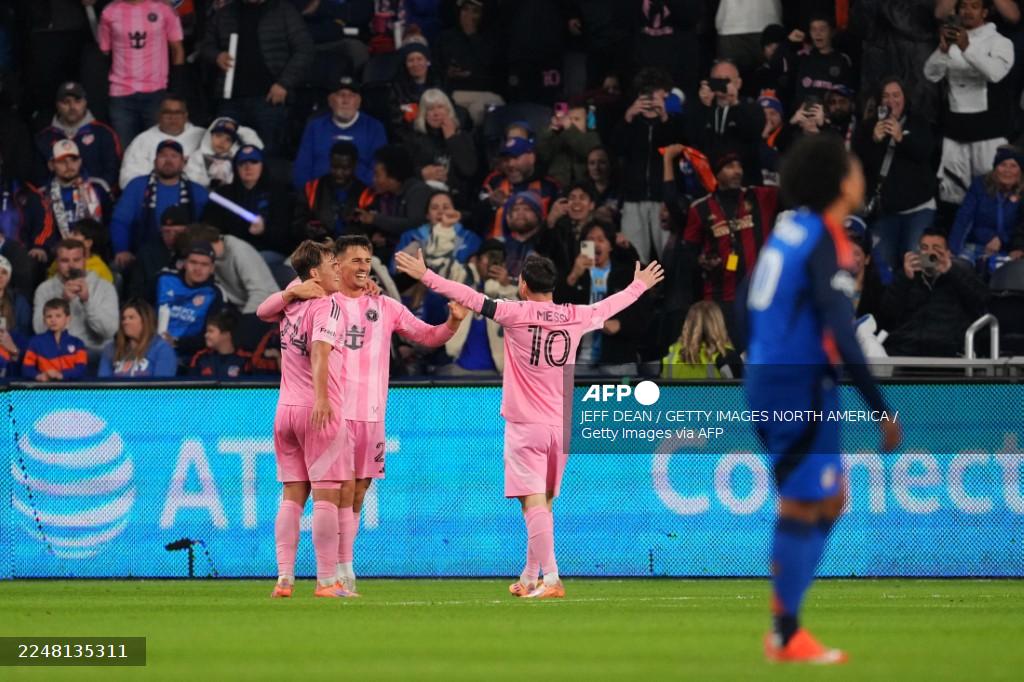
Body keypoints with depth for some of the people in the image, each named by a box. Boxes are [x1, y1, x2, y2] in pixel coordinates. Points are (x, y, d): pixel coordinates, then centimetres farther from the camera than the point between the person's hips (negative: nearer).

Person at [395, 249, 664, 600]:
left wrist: (425, 275, -4)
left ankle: (551, 577, -22)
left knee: (534, 501, -11)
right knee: (544, 502, 15)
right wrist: (640, 285, 43)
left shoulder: (516, 314, -8)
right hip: (561, 425, 5)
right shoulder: (575, 317, 6)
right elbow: (610, 306, 24)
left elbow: (473, 299, -10)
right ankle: (529, 579, 23)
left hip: (525, 425, -5)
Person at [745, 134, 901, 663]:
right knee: (801, 507, -1)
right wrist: (882, 409, -18)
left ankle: (784, 619, 14)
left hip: (766, 380, 9)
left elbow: (750, 309, 17)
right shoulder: (825, 243, -16)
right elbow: (842, 335, -22)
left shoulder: (789, 230, 10)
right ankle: (786, 637, 4)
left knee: (831, 499, 16)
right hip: (802, 386, -9)